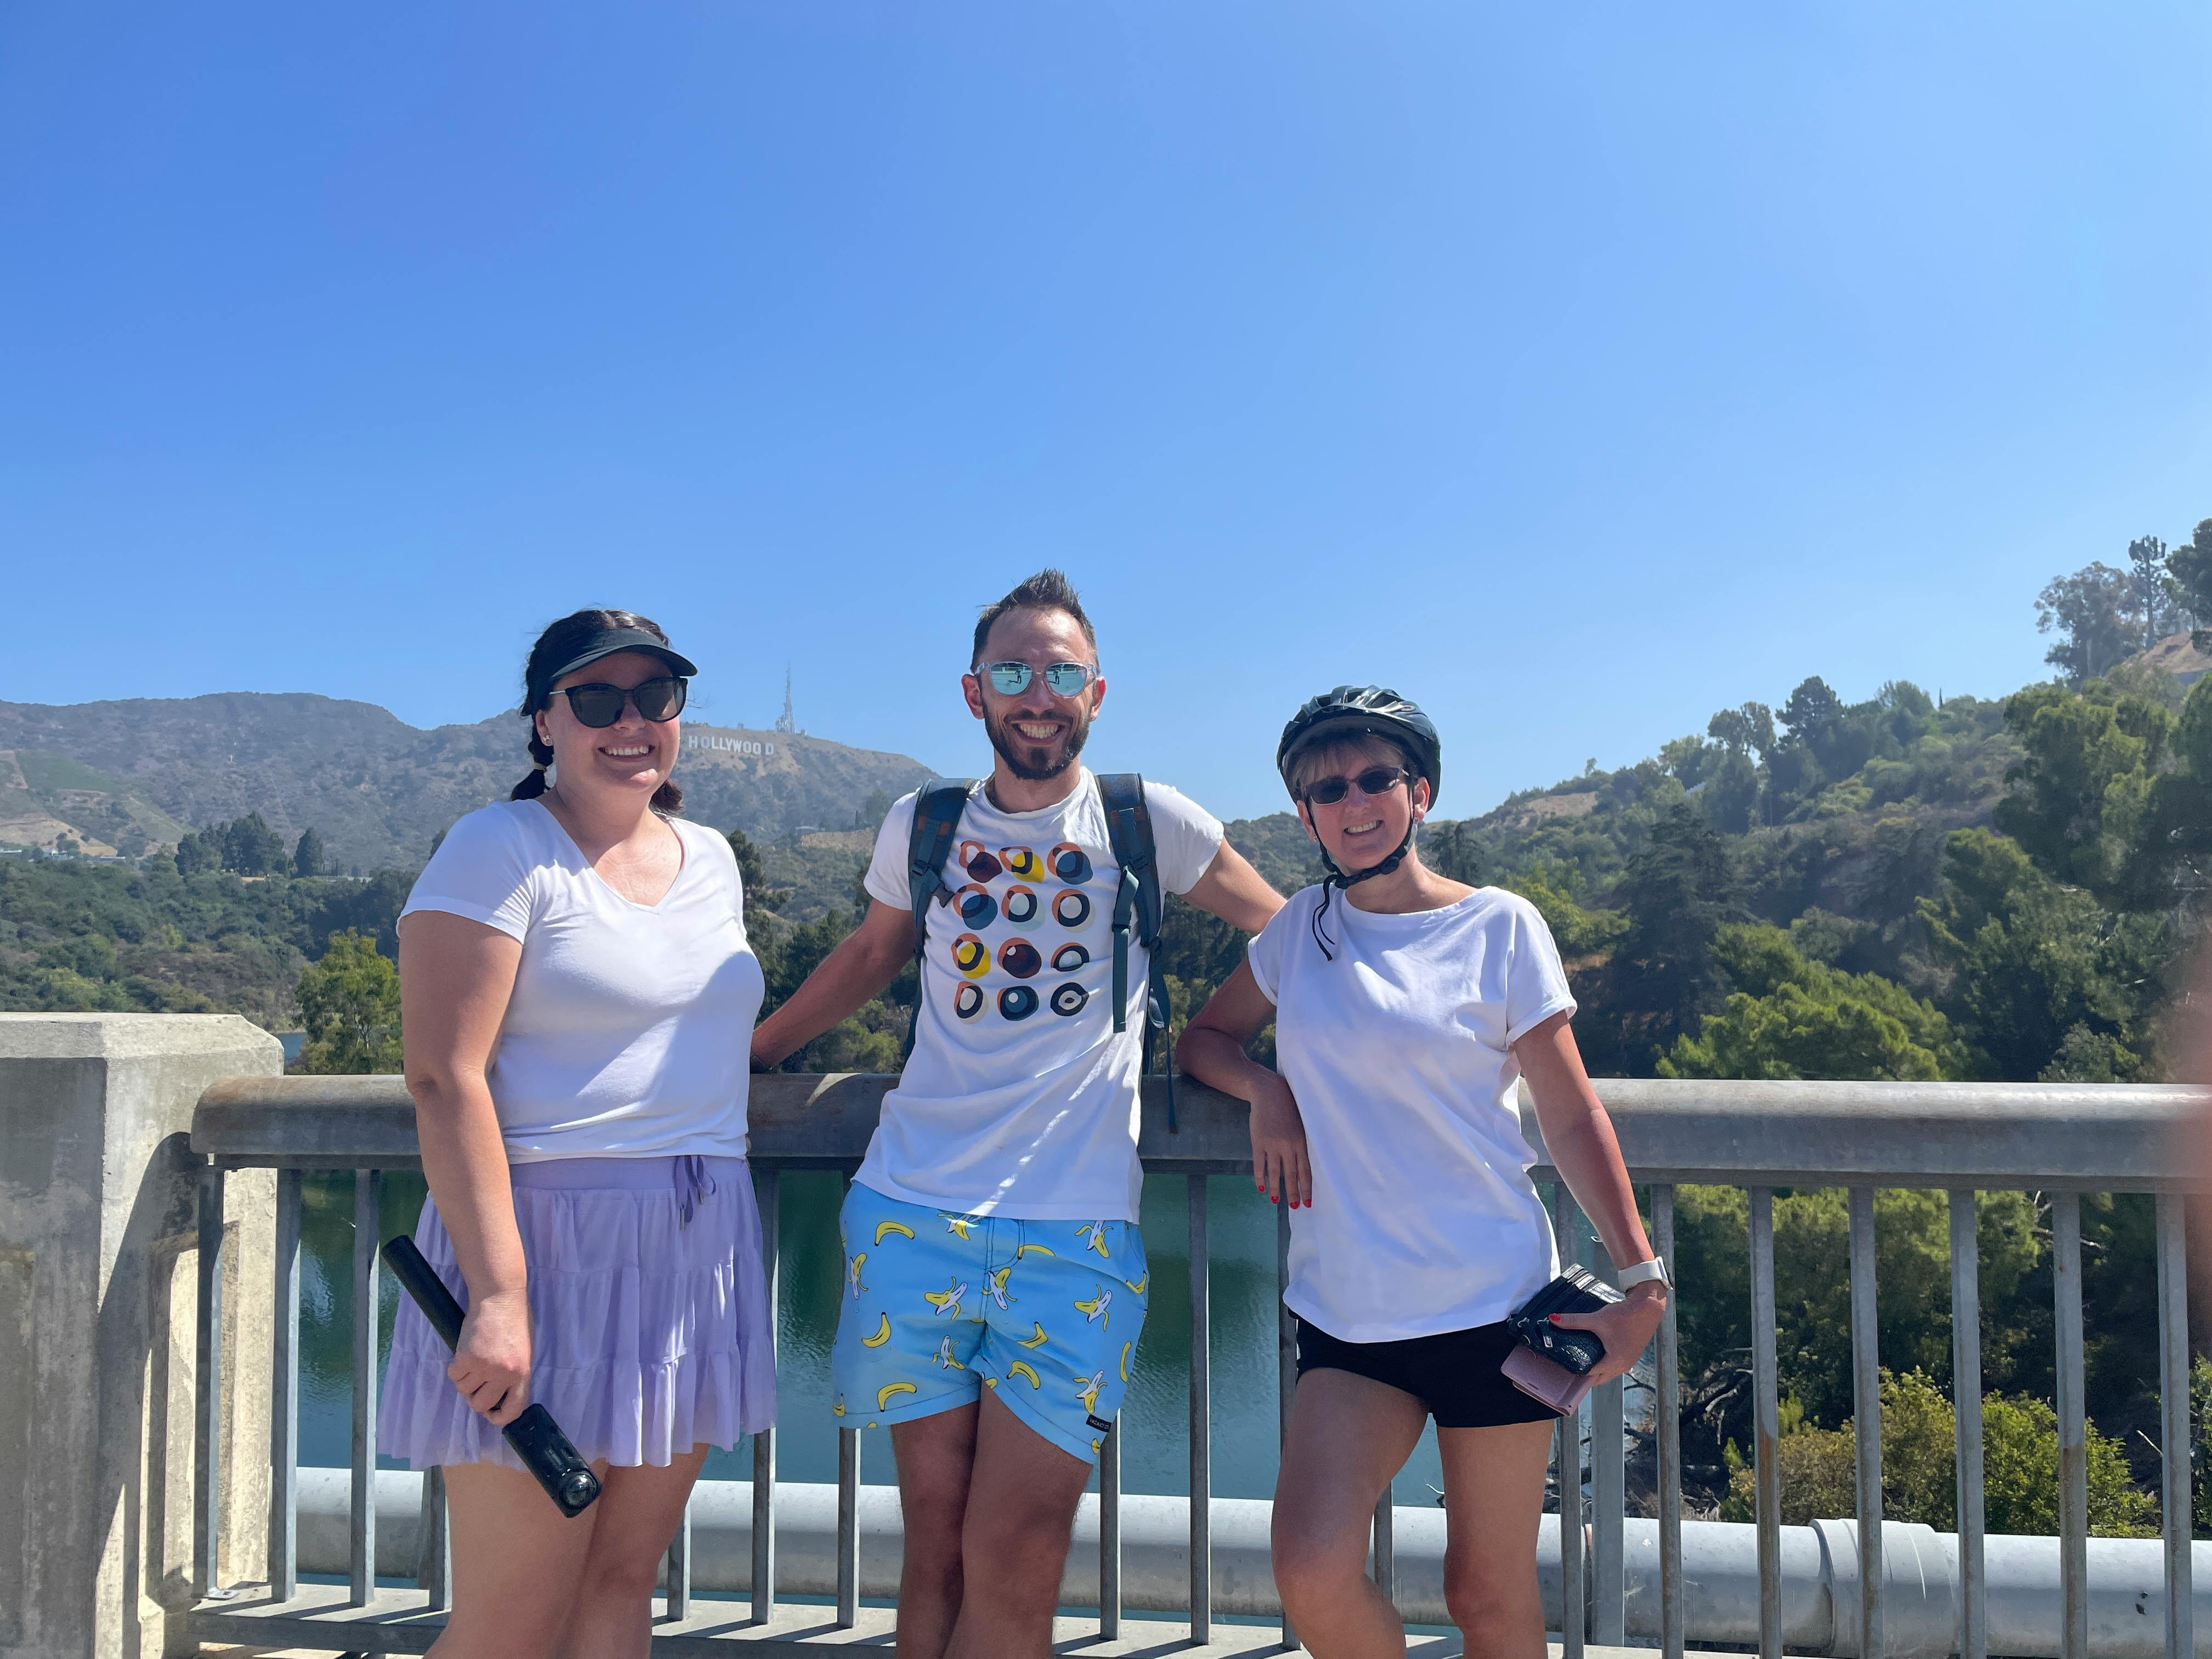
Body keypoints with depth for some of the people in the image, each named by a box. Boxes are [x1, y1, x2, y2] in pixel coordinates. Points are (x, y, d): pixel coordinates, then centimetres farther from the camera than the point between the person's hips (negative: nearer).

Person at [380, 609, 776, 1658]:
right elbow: (444, 1080, -15)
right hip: (547, 1239, -6)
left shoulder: (709, 858, 14)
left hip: (696, 1247, 7)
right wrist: (498, 1291, -21)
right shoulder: (499, 851, -7)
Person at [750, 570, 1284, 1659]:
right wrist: (735, 1057, 27)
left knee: (1011, 1564, -4)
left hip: (1075, 1230, -2)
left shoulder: (1147, 823, 2)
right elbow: (870, 955, 26)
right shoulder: (920, 827, 9)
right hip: (913, 1216, 2)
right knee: (936, 1546, 5)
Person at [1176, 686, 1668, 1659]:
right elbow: (1205, 1038, 19)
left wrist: (1644, 1279, -6)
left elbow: (1573, 1119, 0)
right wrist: (1264, 1091, -2)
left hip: (1490, 1303, -2)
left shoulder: (1498, 928, -2)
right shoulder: (1300, 929, 8)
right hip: (1345, 1314, 3)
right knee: (1312, 1575, -13)